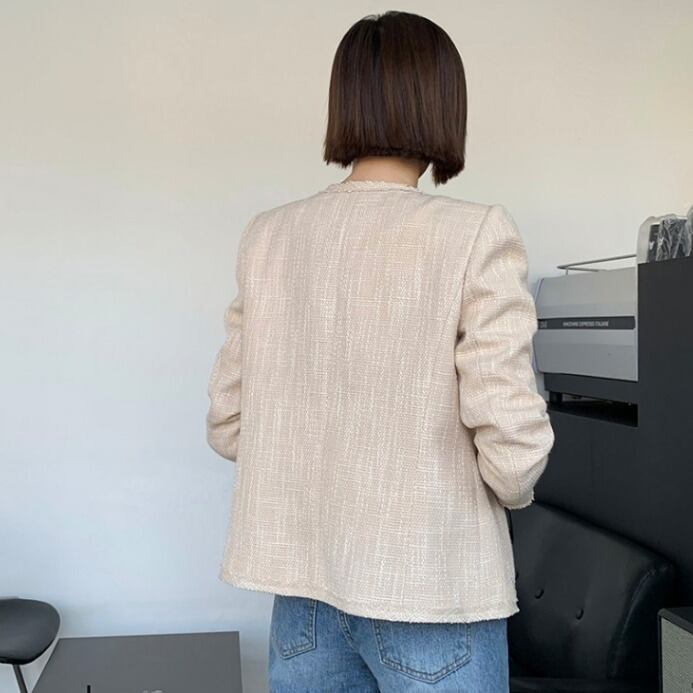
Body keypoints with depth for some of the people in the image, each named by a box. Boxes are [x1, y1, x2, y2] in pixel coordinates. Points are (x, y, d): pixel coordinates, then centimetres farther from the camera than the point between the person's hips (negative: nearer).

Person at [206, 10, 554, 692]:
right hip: (430, 588, -4)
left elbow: (228, 425, 3)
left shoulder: (267, 236, -1)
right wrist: (510, 489, 5)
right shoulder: (474, 233, -14)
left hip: (302, 584, 4)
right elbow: (512, 444, -17)